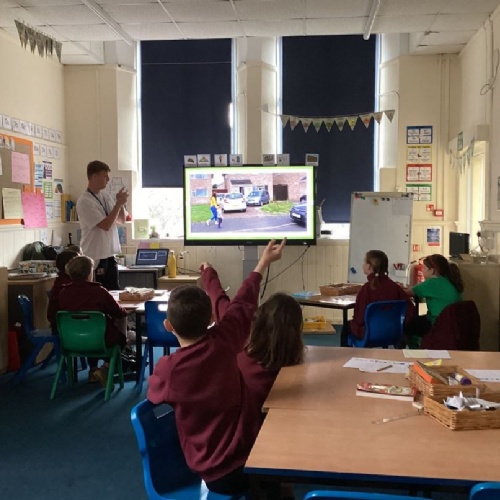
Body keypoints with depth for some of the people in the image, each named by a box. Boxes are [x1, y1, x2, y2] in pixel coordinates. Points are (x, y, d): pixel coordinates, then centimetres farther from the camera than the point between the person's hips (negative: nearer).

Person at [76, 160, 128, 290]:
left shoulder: (105, 196, 9)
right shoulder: (84, 201, -15)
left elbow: (122, 220, 14)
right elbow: (106, 225, -20)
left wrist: (121, 202, -3)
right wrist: (119, 203, -16)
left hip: (110, 255, 7)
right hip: (95, 258, -7)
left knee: (114, 292, 10)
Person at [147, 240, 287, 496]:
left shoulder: (167, 368, -19)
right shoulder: (223, 342, -16)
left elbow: (155, 398, 5)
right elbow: (242, 304, 3)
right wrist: (263, 264, 20)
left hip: (213, 473, 1)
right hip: (248, 455, 0)